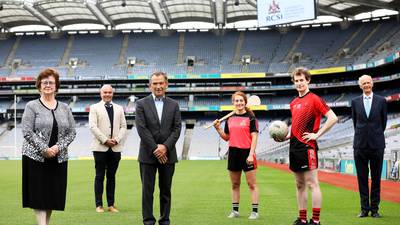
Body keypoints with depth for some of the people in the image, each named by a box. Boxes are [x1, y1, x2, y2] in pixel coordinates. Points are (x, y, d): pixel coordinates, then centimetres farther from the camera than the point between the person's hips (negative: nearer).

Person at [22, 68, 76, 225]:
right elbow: (27, 132, -8)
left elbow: (71, 132, 6)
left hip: (59, 158, 4)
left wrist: (58, 147, -9)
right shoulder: (32, 106, 0)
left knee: (53, 193, 7)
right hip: (36, 157, -3)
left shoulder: (65, 108, 10)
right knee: (38, 193, -4)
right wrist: (44, 149, -15)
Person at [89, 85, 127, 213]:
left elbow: (123, 126, 10)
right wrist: (105, 140, -12)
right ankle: (99, 205, 5)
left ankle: (111, 204, 9)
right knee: (100, 176, 0)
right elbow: (92, 126, -5)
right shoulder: (94, 108, 5)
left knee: (112, 176, 6)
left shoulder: (119, 108, 16)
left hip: (116, 148, 3)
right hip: (100, 147, -3)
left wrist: (116, 140, -6)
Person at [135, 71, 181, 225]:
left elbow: (177, 129, 1)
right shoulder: (141, 104, 1)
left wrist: (165, 146, -12)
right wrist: (155, 149, -12)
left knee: (166, 190, 8)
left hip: (167, 154, 2)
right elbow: (142, 129, -7)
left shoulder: (174, 105, 8)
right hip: (148, 155, -2)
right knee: (147, 190, 2)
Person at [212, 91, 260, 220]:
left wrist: (251, 154, -16)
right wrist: (218, 128, 0)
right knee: (235, 184, 12)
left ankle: (255, 211, 4)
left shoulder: (250, 118, -4)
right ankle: (235, 210, 20)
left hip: (246, 152, -5)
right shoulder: (229, 119, 11)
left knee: (252, 184, -1)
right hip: (233, 152, 5)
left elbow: (254, 137, -8)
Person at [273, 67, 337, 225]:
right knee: (299, 185, 11)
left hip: (307, 146, -8)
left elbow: (333, 118, -13)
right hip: (294, 146, 8)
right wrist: (284, 137, 11)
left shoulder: (314, 99, -6)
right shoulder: (293, 103, 16)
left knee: (312, 184, -6)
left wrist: (317, 134, -14)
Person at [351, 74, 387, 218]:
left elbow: (383, 121, 12)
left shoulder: (381, 101, 3)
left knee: (376, 178, 4)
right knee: (362, 178, 4)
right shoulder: (355, 102, 6)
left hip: (376, 144, -1)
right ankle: (364, 208, 11)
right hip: (360, 144, 1)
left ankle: (375, 209, 11)